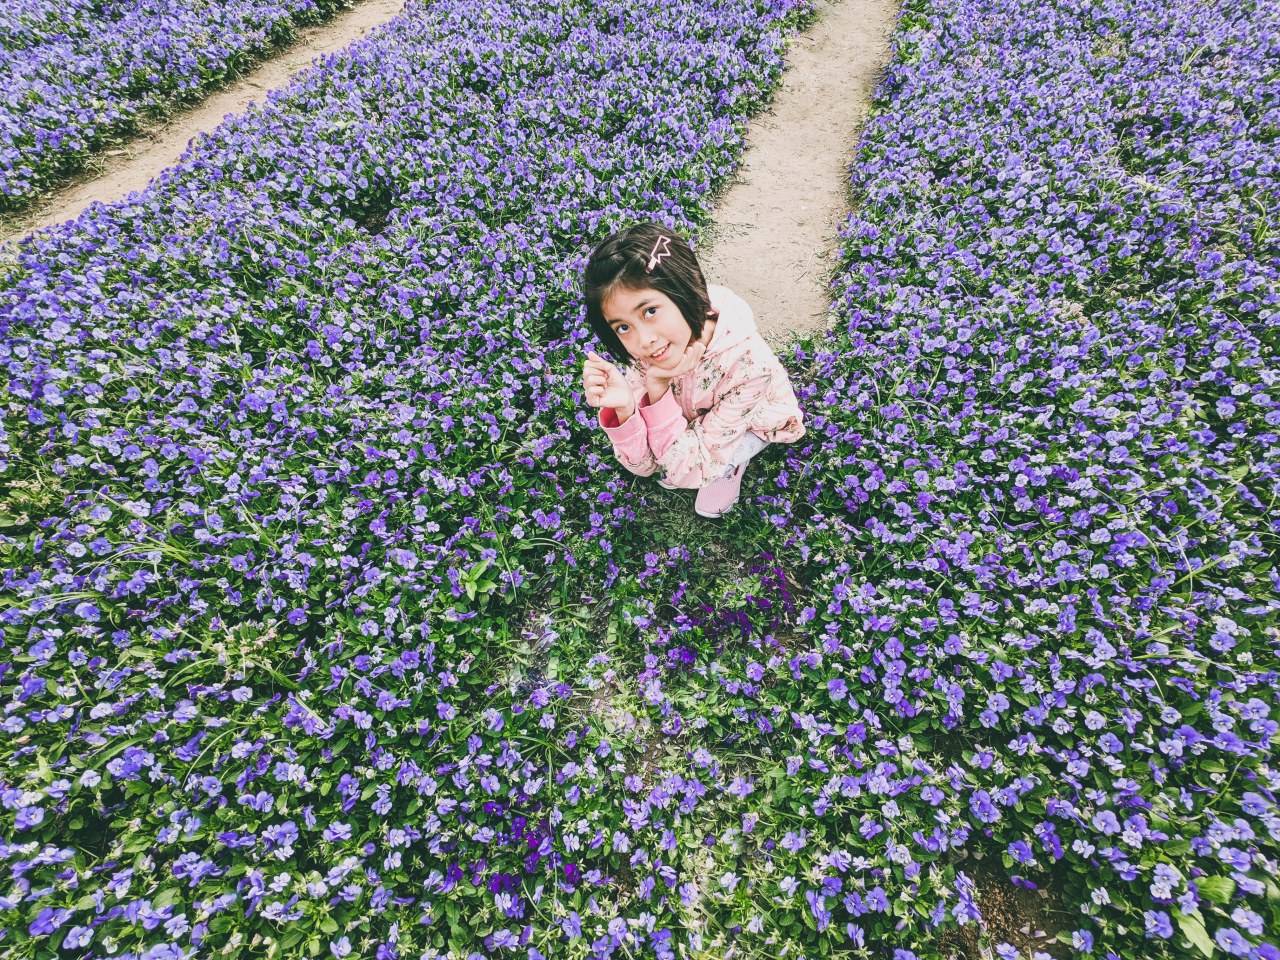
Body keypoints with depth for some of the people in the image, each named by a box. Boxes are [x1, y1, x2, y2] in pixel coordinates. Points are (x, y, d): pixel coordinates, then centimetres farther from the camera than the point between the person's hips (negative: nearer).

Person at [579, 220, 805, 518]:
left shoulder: (747, 363, -39)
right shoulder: (643, 355, -27)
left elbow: (691, 473, -33)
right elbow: (643, 464, -24)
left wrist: (658, 389, -44)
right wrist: (624, 408, -44)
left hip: (754, 421, -4)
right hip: (687, 418, 4)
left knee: (680, 473, -27)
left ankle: (730, 467, 4)